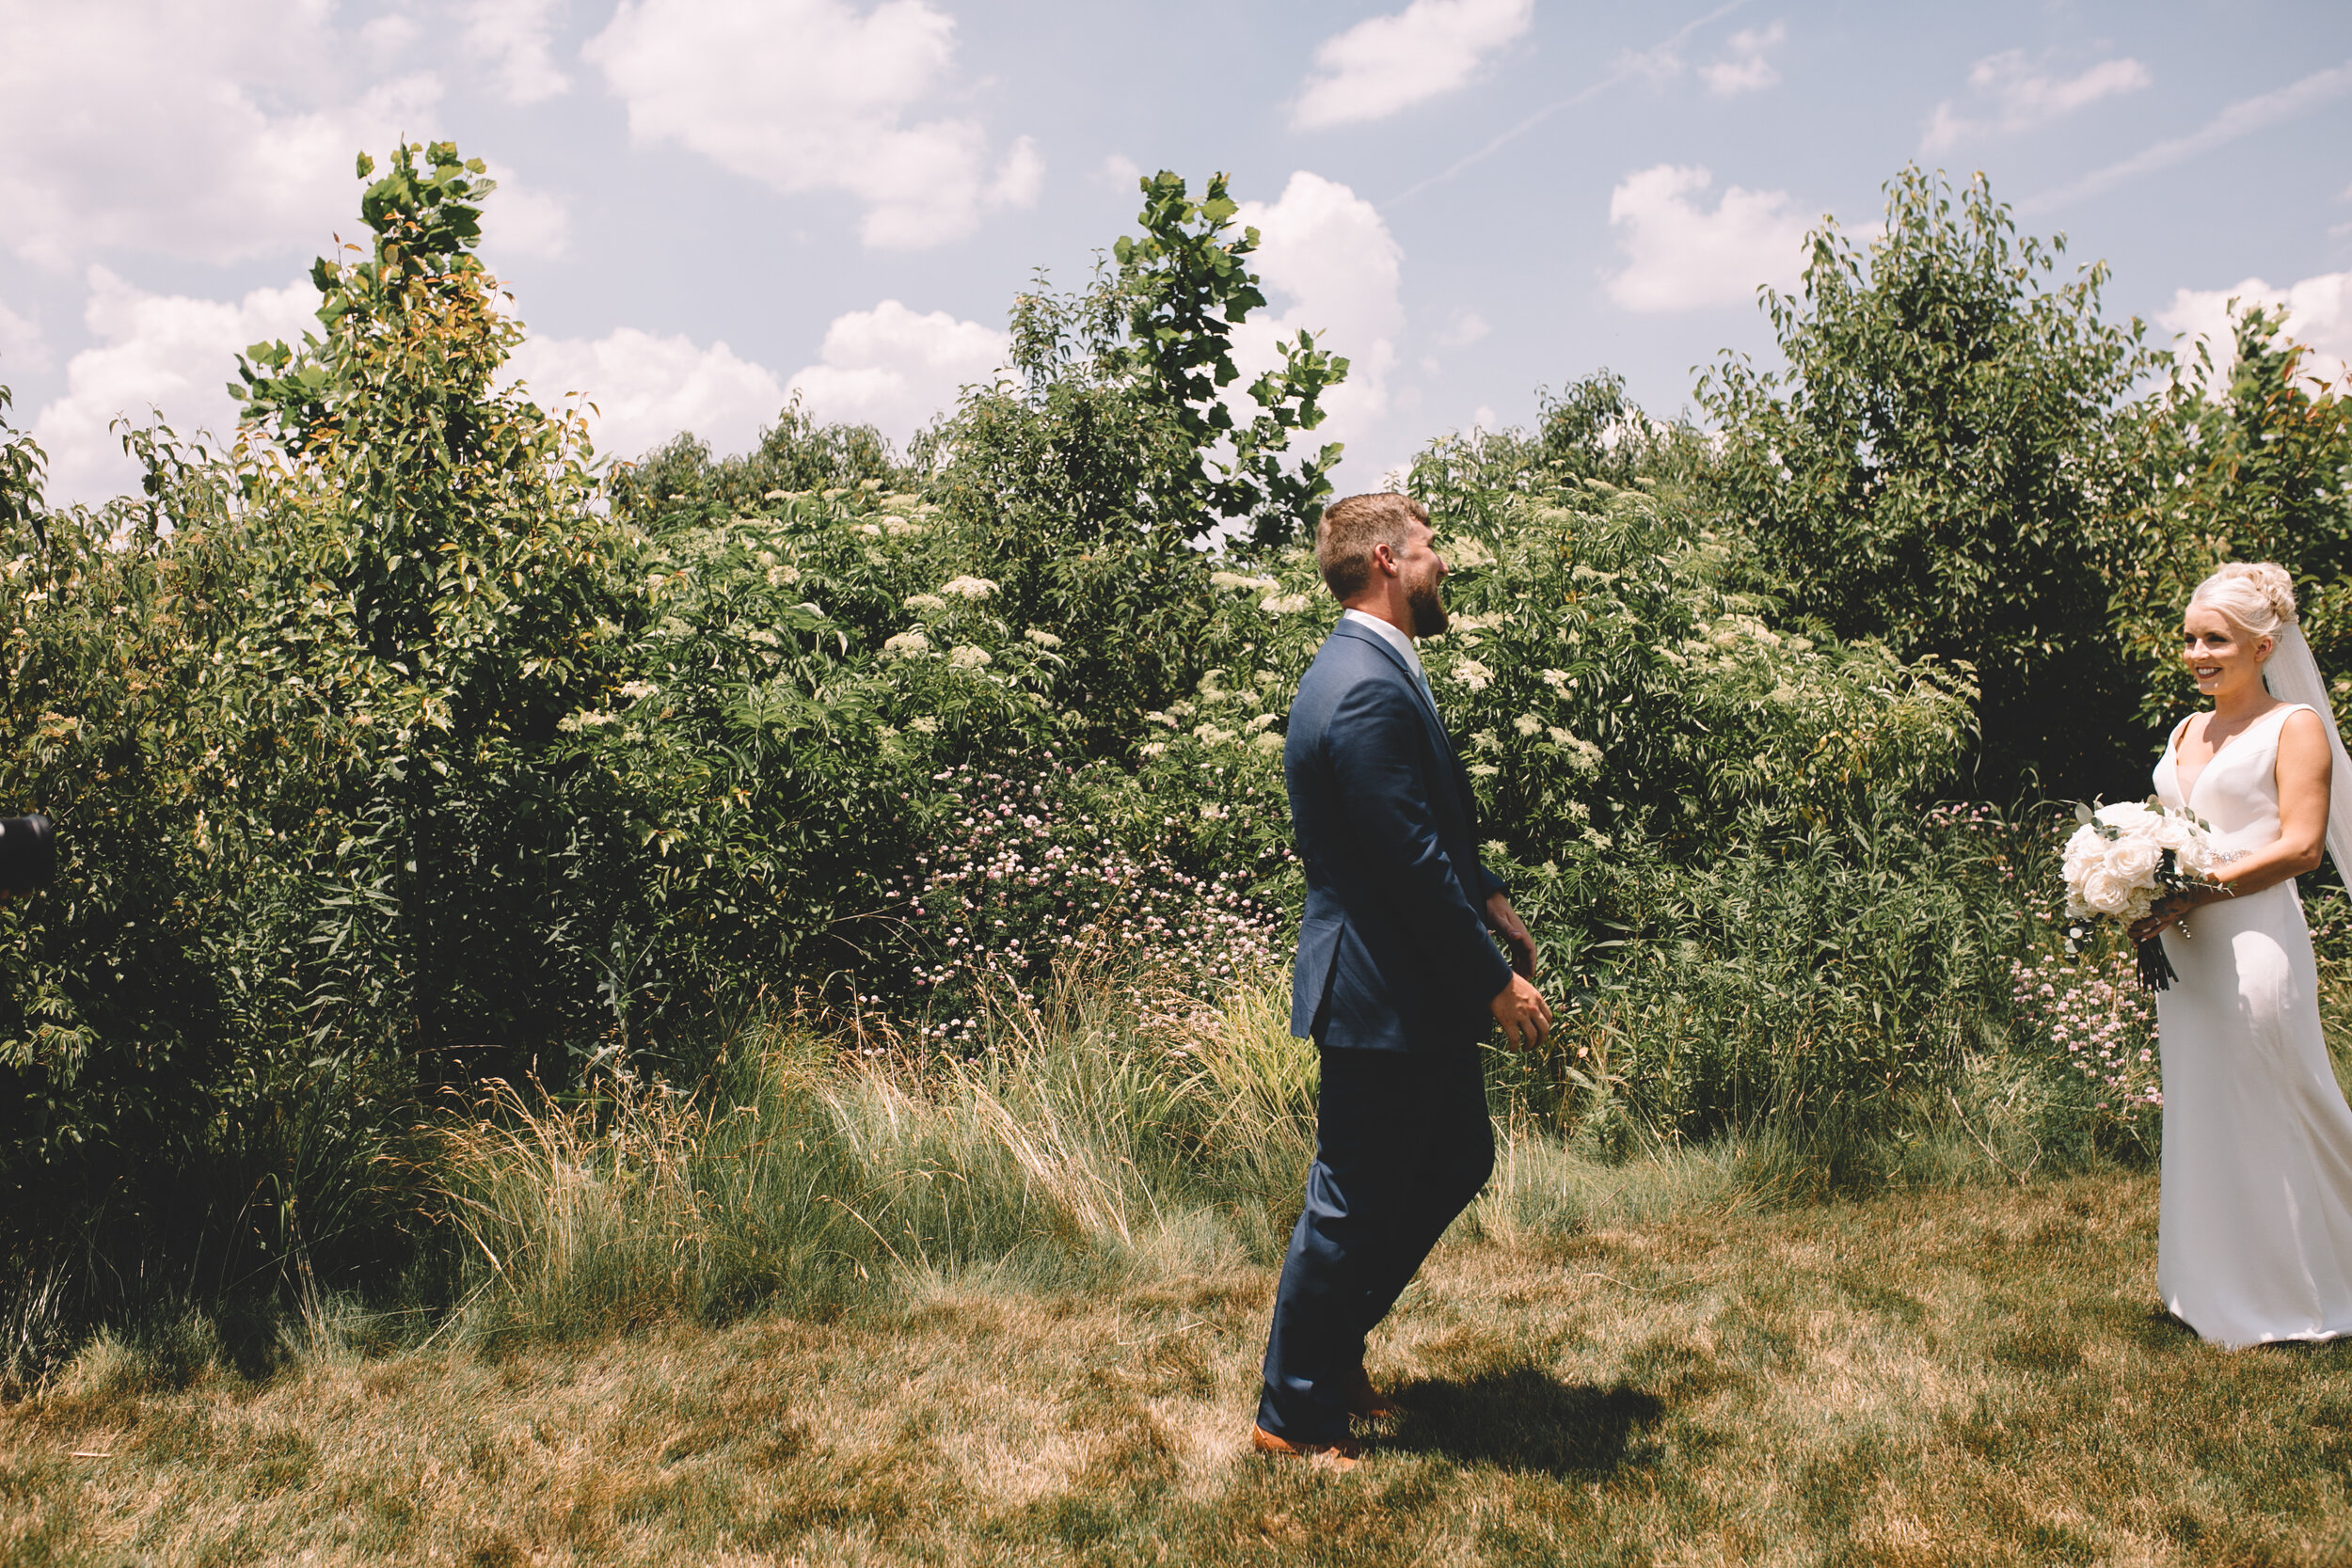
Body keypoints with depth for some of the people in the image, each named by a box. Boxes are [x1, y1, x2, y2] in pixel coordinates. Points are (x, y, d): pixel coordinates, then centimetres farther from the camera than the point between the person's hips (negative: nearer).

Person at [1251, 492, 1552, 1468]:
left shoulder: (1378, 669, 12)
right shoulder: (1367, 691, -23)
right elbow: (1412, 862, -25)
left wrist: (1489, 899, 13)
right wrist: (1496, 983, -18)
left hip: (1421, 991, 11)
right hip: (1381, 996, -11)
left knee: (1458, 1164, 21)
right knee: (1352, 1207, 2)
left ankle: (1332, 1343, 35)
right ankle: (1294, 1415, 19)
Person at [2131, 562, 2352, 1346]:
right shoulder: (2186, 732, 16)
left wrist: (2198, 893, -20)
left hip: (2253, 941, -7)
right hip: (2182, 951, 7)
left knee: (2267, 1113, 1)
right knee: (2195, 1113, 12)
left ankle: (2283, 1297, 17)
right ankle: (2209, 1288, 23)